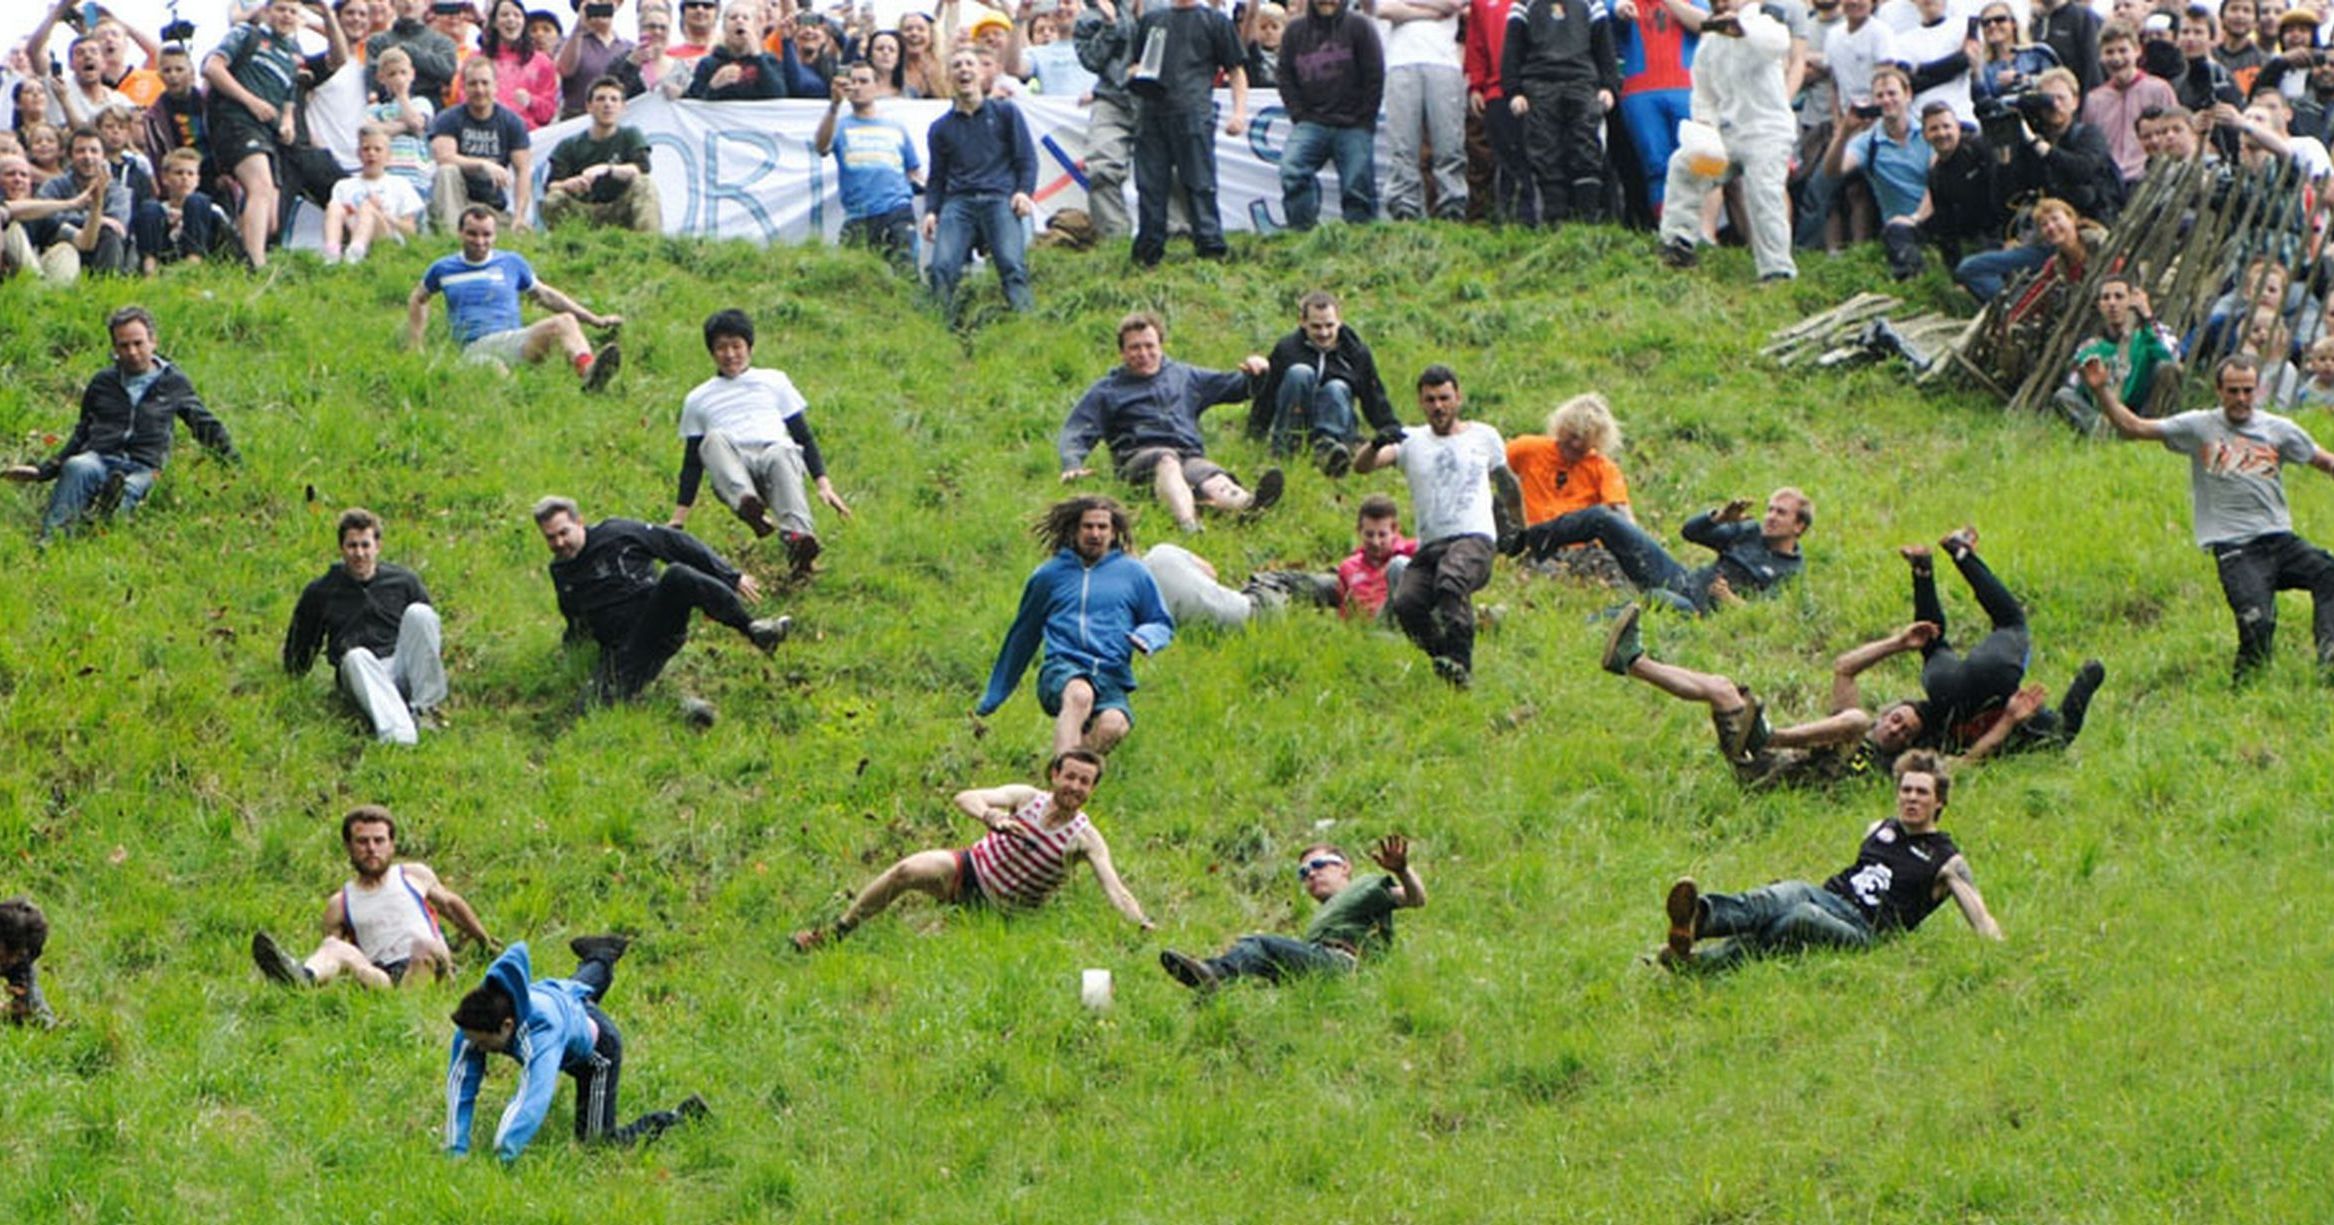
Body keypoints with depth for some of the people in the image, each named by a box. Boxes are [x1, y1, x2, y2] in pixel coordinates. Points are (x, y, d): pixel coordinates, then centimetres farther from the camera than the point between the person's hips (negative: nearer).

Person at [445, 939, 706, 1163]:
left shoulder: (540, 1033, -51)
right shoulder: (474, 1024, -36)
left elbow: (533, 1100, -60)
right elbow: (460, 1086, -35)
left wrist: (502, 1156, -67)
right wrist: (455, 1151, -42)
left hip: (596, 1049, -6)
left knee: (597, 1143, 0)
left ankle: (680, 1118, 16)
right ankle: (601, 959, 67)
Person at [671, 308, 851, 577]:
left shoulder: (774, 381, 26)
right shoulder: (699, 400, 27)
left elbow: (804, 436, 21)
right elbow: (692, 461, 25)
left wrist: (824, 484, 9)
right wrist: (678, 520, 17)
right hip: (731, 472, 1)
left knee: (781, 453, -38)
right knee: (714, 439, -33)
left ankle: (797, 534, -60)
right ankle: (747, 505, -57)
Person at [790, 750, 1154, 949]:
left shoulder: (1085, 838, -17)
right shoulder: (1028, 798, -11)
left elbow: (1113, 887, -28)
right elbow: (965, 798, -20)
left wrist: (1142, 924, -46)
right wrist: (990, 816, -43)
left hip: (1004, 909, 0)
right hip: (972, 869, 0)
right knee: (907, 871, -22)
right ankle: (837, 930, -7)